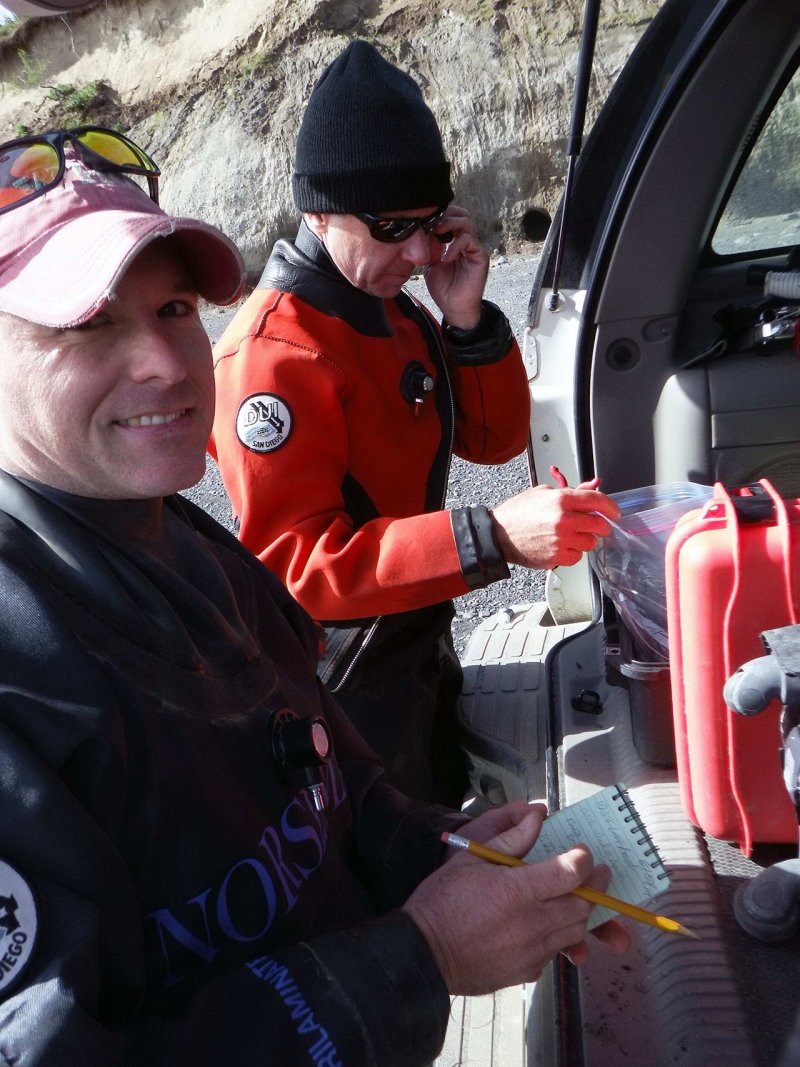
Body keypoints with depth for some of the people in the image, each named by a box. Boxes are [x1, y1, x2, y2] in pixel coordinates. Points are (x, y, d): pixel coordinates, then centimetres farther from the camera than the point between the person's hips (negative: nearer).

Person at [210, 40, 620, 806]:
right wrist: (490, 538, -40)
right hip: (347, 676, -8)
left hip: (419, 640, 8)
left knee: (447, 826, 28)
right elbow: (294, 561, -30)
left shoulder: (393, 309, 1)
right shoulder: (269, 354, -25)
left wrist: (467, 321, -15)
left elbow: (493, 441, 3)